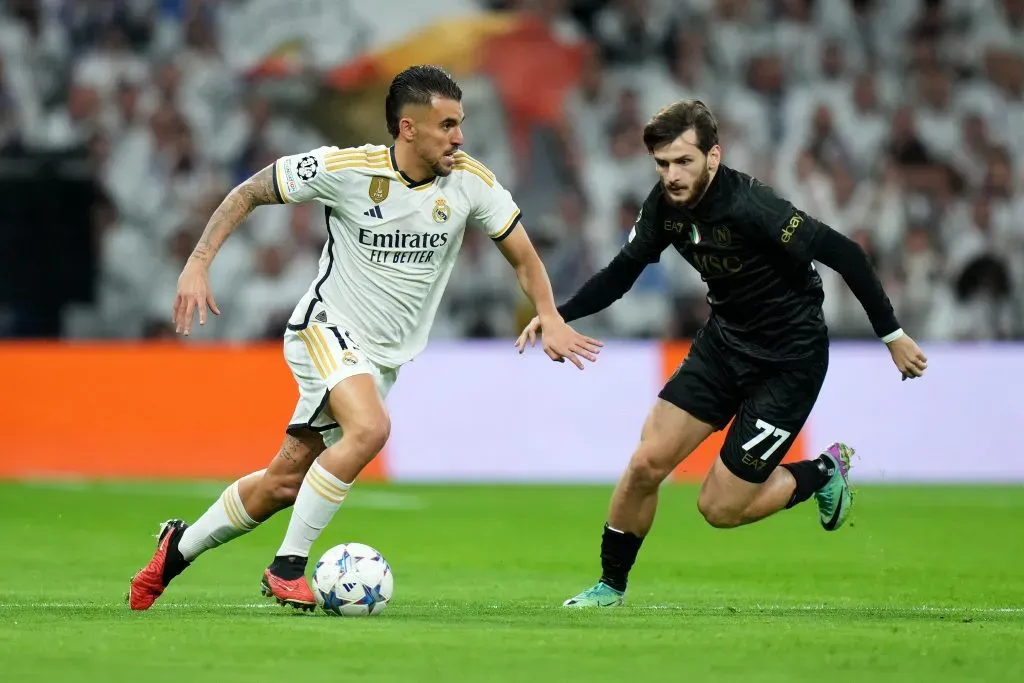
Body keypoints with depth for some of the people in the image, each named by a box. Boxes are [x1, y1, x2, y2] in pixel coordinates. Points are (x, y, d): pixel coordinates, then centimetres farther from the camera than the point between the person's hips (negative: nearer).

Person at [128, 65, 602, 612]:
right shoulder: (347, 168, -17)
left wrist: (550, 319, -11)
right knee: (370, 427, -32)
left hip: (383, 356, 5)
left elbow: (522, 255, 4)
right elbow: (248, 193, -6)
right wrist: (198, 263, -15)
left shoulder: (470, 181, -8)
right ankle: (287, 567, -20)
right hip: (327, 327, -5)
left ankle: (182, 545, 31)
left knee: (284, 483, 7)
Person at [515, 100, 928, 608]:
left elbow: (844, 254, -24)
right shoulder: (665, 205, -8)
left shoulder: (749, 207, -30)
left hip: (789, 361, -6)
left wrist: (892, 335, -19)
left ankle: (823, 472, 21)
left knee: (720, 508, -5)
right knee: (646, 463, -4)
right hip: (724, 342, 6)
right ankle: (610, 587, 16)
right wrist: (558, 315, -9)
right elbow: (622, 272, 6)